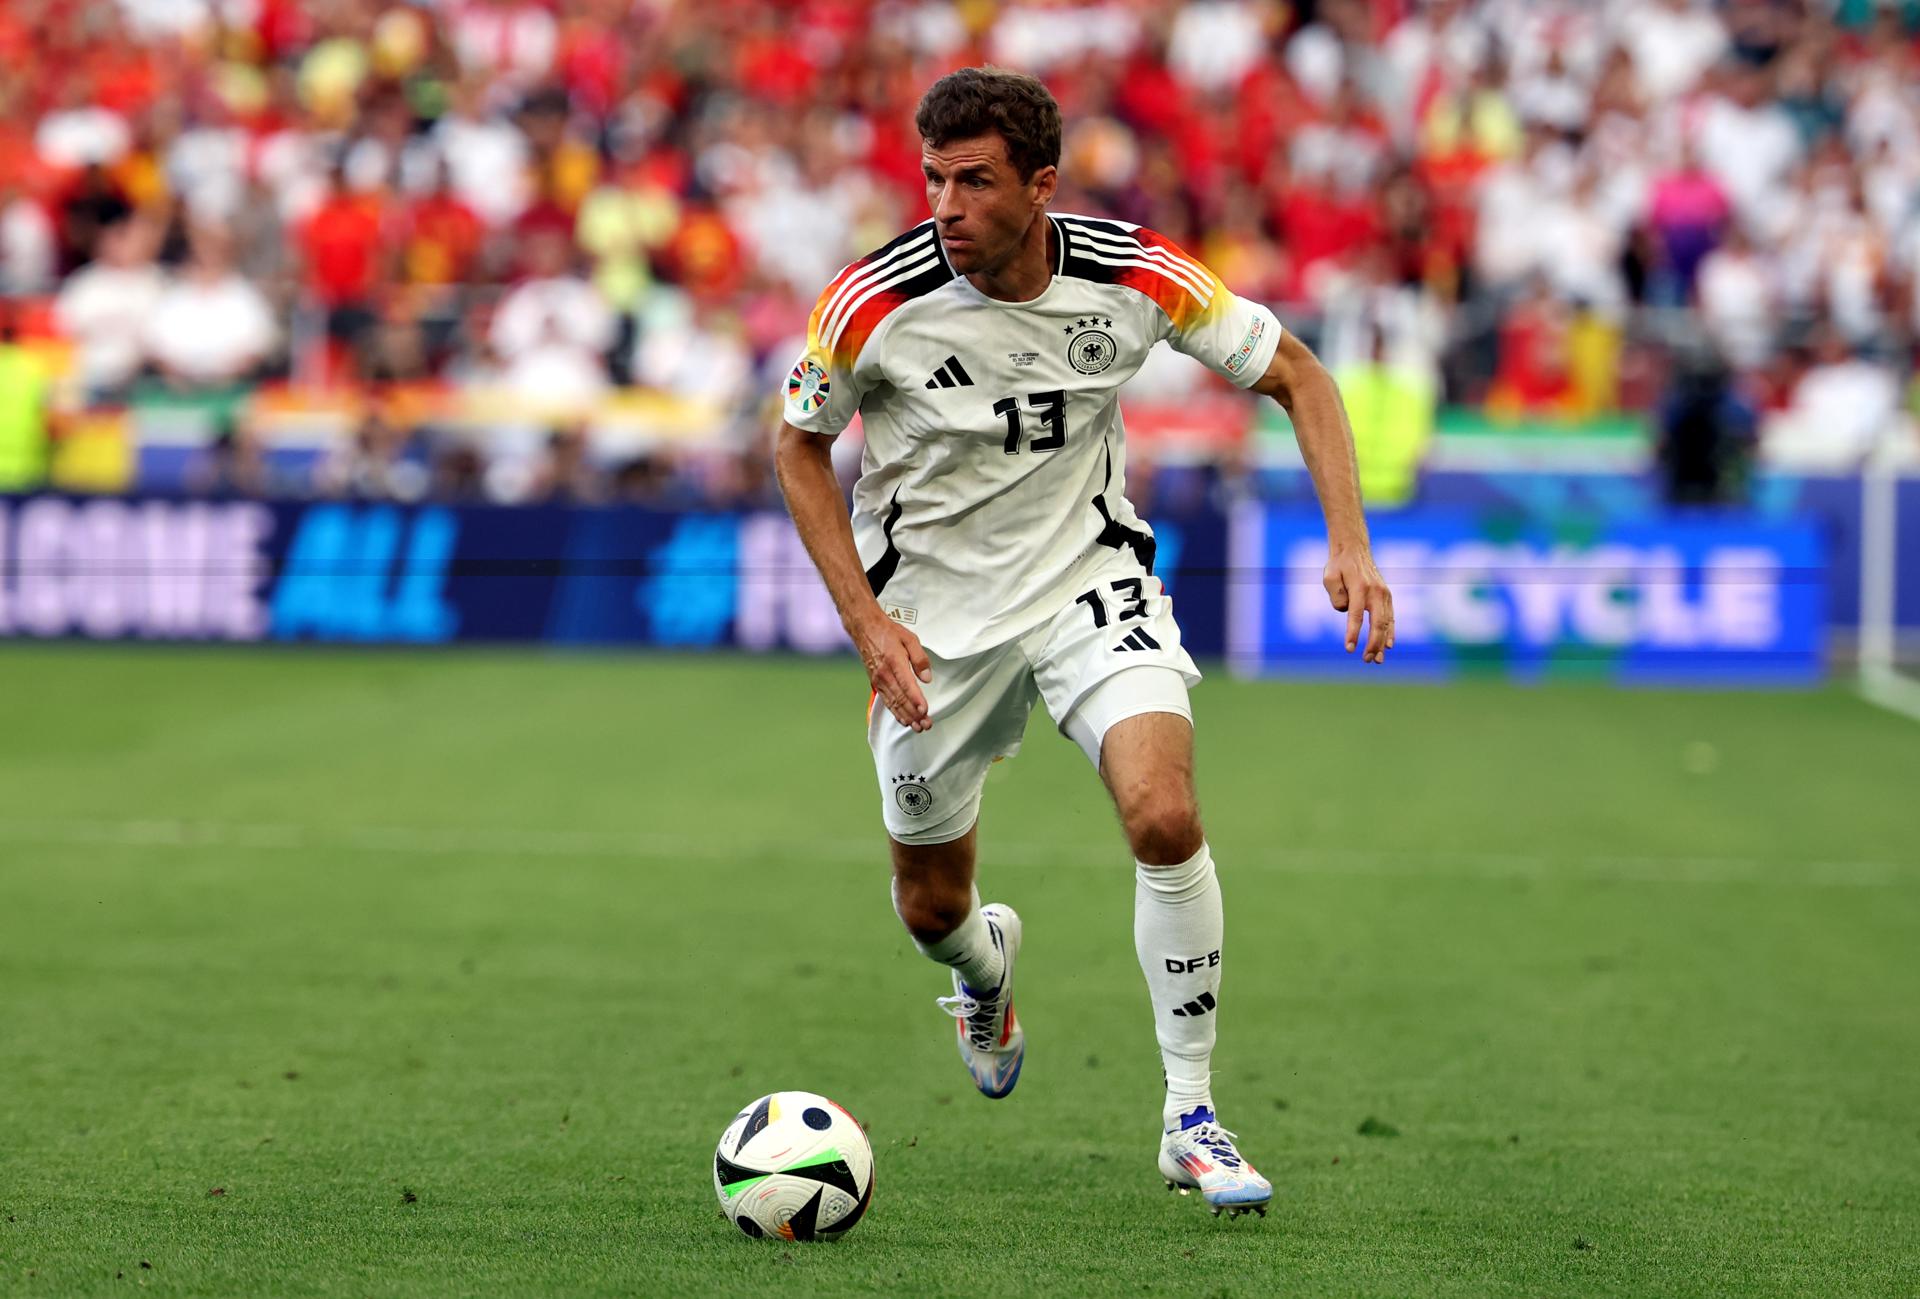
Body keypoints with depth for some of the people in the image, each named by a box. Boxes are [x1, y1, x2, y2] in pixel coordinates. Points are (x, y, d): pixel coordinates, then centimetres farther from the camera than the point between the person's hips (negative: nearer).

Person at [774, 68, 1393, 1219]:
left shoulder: (1138, 277, -18)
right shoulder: (874, 303, -21)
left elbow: (1295, 374, -4)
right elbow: (801, 448, -2)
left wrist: (1350, 543, -16)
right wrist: (866, 619, -12)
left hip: (1092, 583, 0)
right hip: (935, 616, 0)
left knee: (1165, 816, -25)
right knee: (932, 906, 10)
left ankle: (1192, 1120, -10)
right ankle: (990, 967, 51)